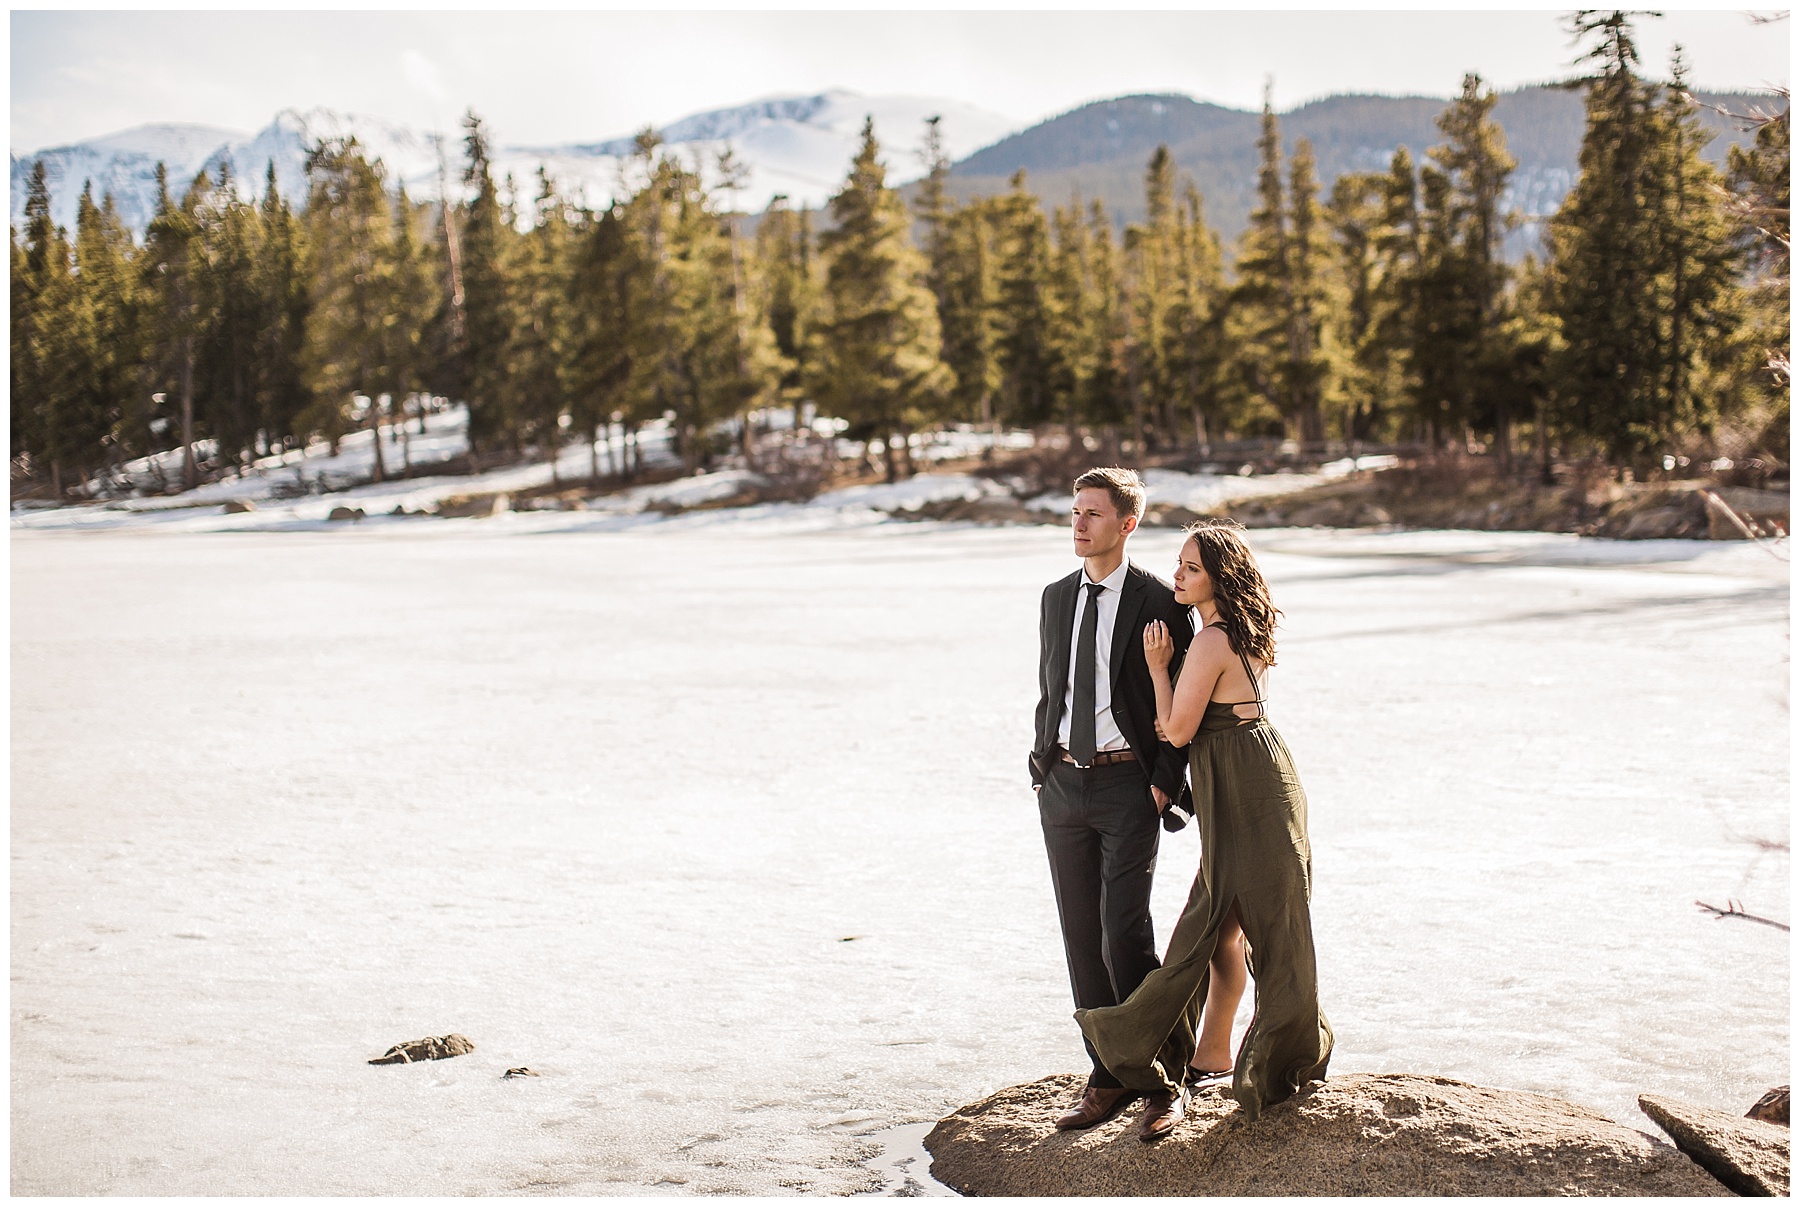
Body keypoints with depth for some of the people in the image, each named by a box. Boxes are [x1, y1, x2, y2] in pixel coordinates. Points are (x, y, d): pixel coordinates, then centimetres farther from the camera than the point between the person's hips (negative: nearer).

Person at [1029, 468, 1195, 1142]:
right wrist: (1042, 765, 9)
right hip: (1063, 784, 6)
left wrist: (1165, 781, -12)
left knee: (1123, 939, -11)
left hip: (1128, 786, -6)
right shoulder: (1056, 599, 11)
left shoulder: (1158, 603, -6)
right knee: (1082, 940, 7)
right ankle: (1109, 1078, 17)